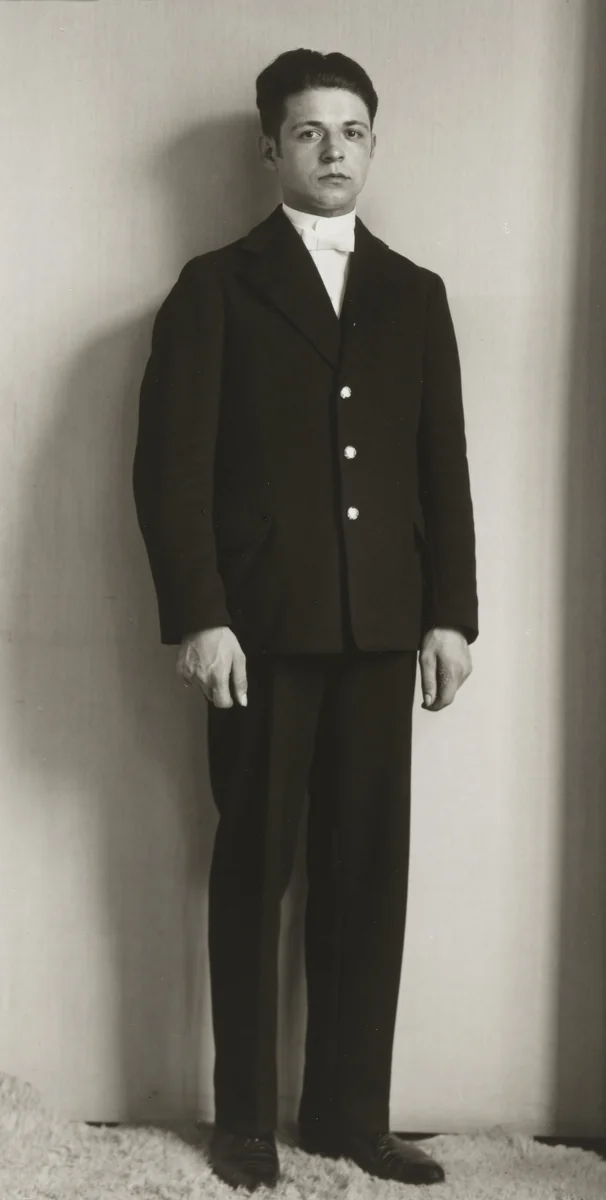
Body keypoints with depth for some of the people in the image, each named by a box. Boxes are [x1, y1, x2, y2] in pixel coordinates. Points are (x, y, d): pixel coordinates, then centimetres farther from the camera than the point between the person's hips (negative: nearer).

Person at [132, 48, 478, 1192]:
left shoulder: (416, 294, 14)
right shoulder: (216, 286, 4)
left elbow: (445, 466, 12)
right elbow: (171, 463, -4)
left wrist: (452, 611, 4)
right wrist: (197, 616, -12)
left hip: (383, 626, 3)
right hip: (262, 626, -3)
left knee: (368, 872, 5)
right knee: (253, 870, 5)